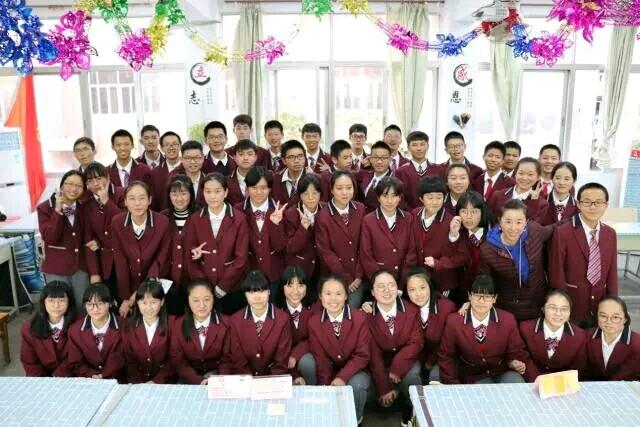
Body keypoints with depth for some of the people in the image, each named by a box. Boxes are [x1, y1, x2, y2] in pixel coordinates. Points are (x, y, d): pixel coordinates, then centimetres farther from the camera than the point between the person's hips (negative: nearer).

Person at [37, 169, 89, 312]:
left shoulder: (83, 208, 4)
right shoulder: (45, 208, -7)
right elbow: (49, 238, -19)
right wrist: (58, 211, -24)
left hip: (80, 266, 3)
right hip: (56, 269, -3)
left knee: (84, 308, 10)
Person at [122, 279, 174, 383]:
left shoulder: (171, 325, -4)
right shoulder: (129, 326, 3)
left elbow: (173, 359, -3)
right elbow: (128, 359, 3)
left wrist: (156, 381, -12)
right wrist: (137, 383, -10)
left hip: (163, 382, -2)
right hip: (136, 384, 2)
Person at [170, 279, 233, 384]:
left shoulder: (225, 324, -8)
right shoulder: (177, 325, -4)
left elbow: (227, 359, -4)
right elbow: (178, 360, -4)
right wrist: (198, 381, -18)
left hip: (216, 374, -1)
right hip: (189, 379, 1)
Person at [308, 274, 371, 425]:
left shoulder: (360, 318, -13)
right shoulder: (313, 322, -8)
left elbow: (362, 355, -14)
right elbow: (320, 359, -7)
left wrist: (342, 377, -27)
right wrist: (328, 384, -21)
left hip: (355, 372, -1)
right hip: (329, 374, 1)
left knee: (356, 385, -31)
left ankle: (355, 420, -1)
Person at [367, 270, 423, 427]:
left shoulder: (411, 311, -8)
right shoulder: (366, 315, -14)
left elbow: (416, 343, -12)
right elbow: (374, 353, -14)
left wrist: (397, 367, -26)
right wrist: (384, 387, -19)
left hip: (405, 360, 0)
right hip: (380, 364, 0)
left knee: (410, 378, -29)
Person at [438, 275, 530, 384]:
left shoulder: (508, 320, -6)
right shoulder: (454, 321, -8)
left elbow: (516, 352, 5)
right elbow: (446, 357, 2)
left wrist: (516, 364, -17)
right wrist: (453, 386, -7)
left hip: (504, 374, 2)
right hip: (473, 378, -1)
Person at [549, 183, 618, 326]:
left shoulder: (610, 234, 3)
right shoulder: (562, 233, -14)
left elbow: (612, 272, 6)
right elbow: (556, 274, -12)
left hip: (600, 307, 5)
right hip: (570, 306, -4)